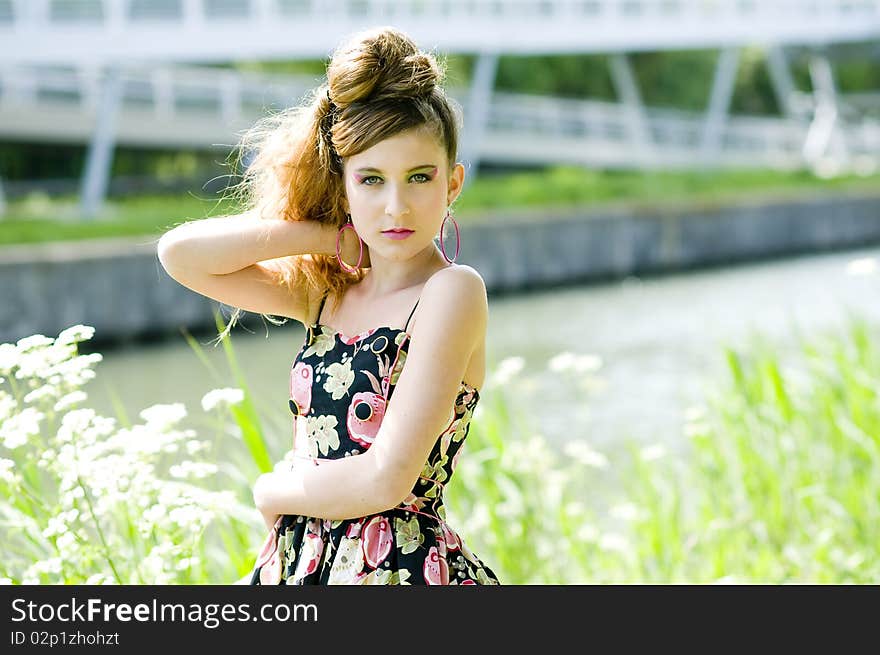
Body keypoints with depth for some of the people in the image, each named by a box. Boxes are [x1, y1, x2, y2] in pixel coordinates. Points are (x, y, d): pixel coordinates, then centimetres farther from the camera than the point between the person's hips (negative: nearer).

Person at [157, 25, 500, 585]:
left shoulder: (452, 291, -14)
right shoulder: (327, 292, 6)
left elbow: (385, 479, -19)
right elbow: (181, 253, -2)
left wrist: (272, 491, -2)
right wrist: (329, 236, -4)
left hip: (405, 569, -6)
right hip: (298, 565, 6)